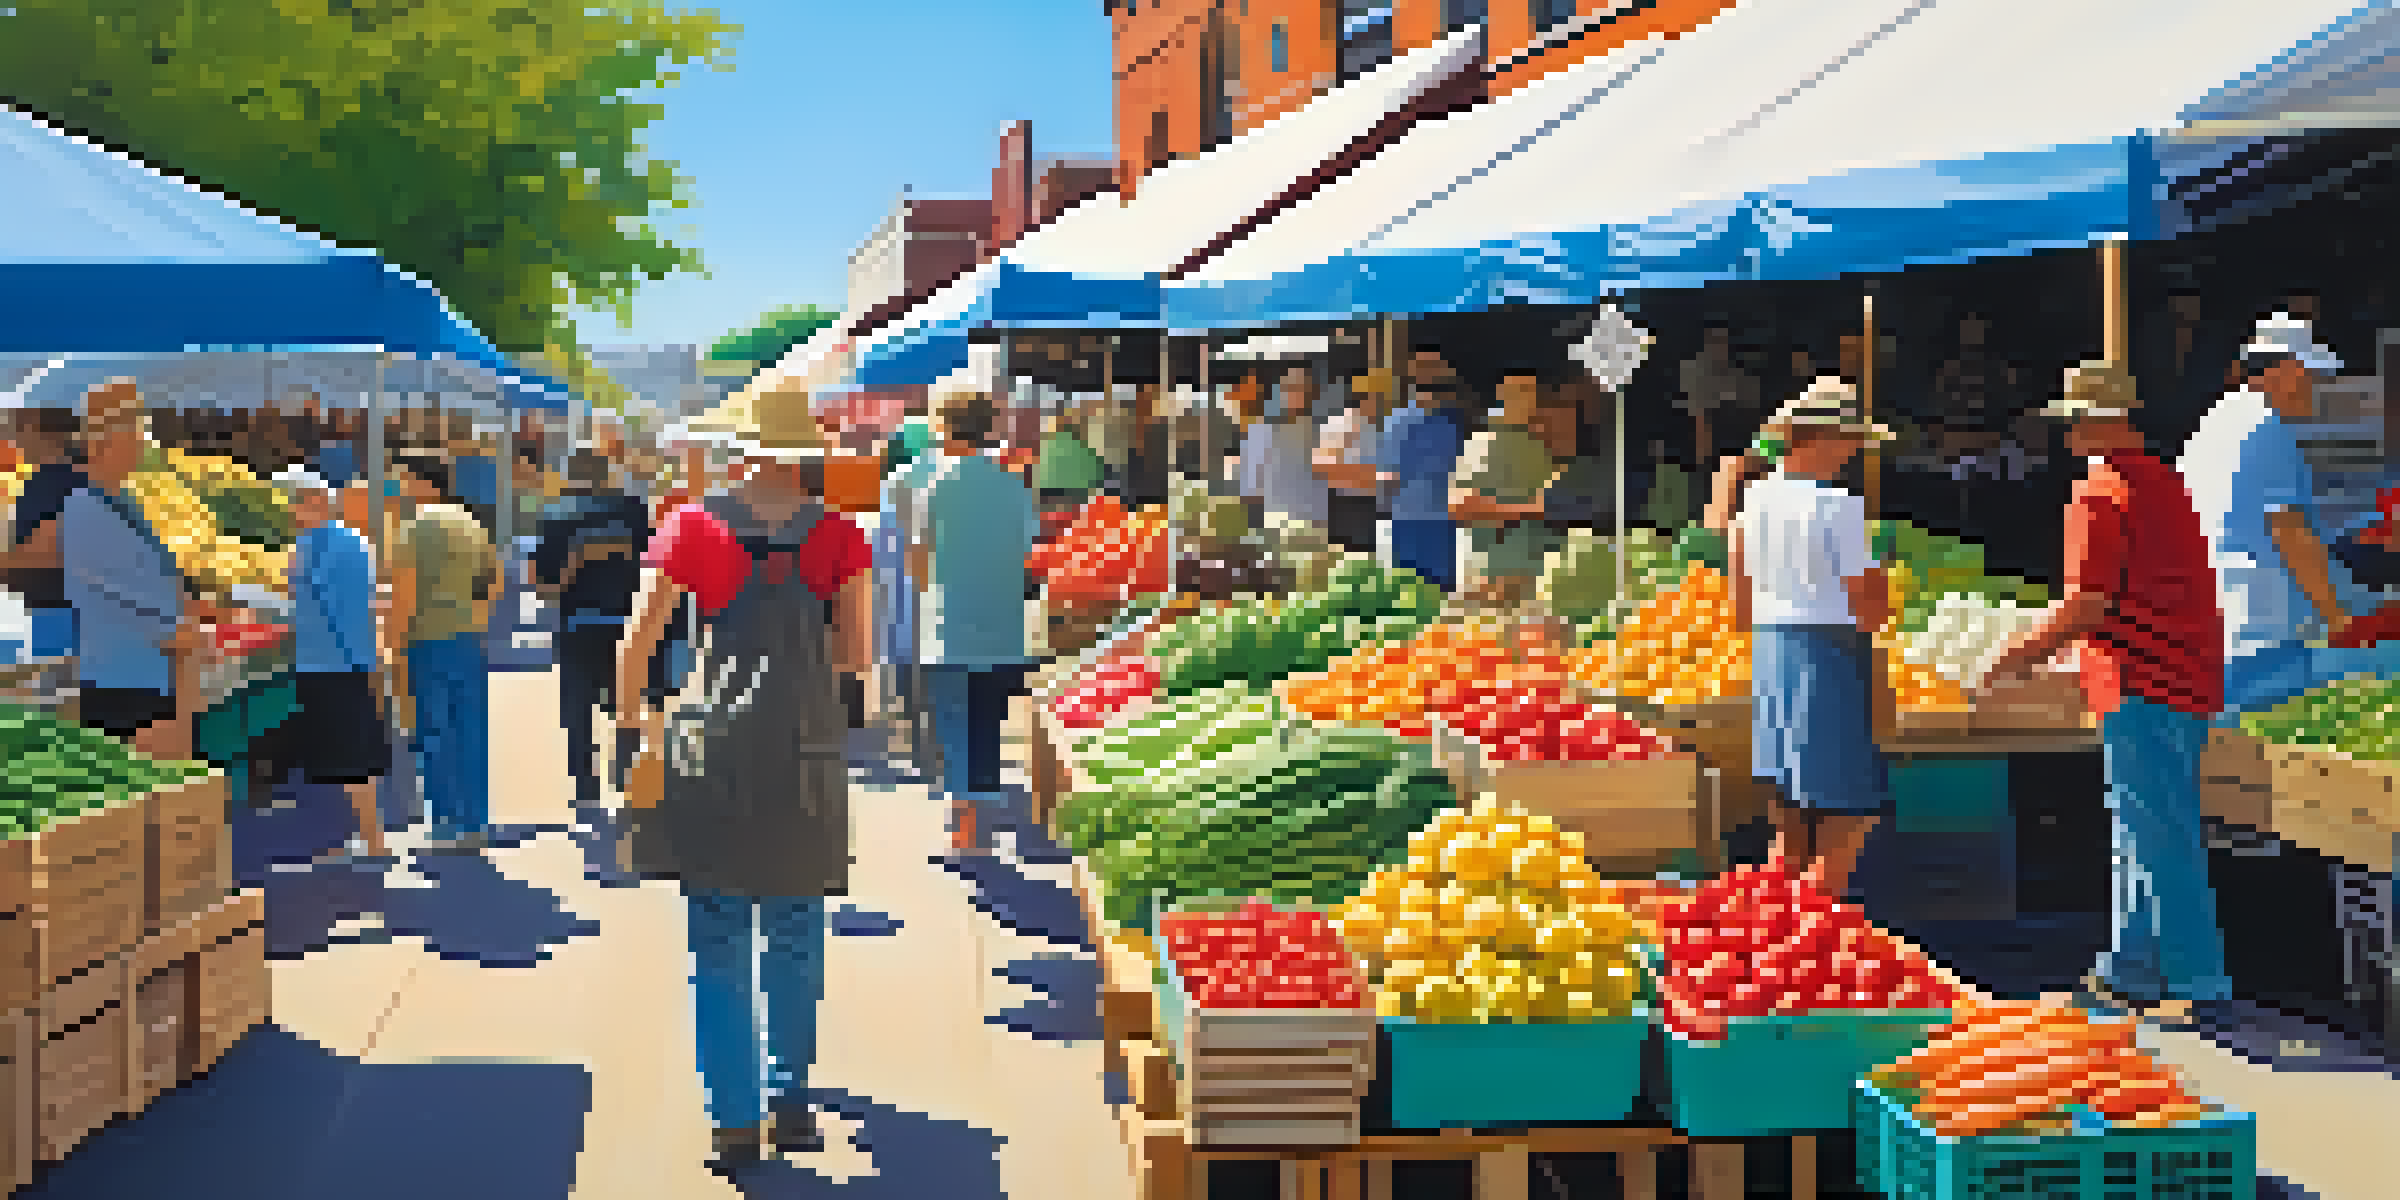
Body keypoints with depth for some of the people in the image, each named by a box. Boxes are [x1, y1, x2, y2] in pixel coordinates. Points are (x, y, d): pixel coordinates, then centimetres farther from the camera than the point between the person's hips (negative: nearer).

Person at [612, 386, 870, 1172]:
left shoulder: (694, 527, -1)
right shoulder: (837, 534, 0)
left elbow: (636, 643, -3)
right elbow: (855, 656, -1)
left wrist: (633, 712, 13)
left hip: (715, 746, -1)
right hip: (806, 752, 1)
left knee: (717, 945, 6)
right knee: (796, 939, 15)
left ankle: (736, 1119, 6)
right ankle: (790, 1102, 22)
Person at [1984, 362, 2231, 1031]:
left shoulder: (2100, 494, -13)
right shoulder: (2164, 482, 17)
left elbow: (2087, 604, -18)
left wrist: (2022, 655, -6)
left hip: (2142, 684, -10)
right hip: (2188, 677, 10)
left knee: (2161, 840, -5)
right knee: (2145, 832, 16)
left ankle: (2202, 988, -2)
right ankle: (2133, 972, 25)